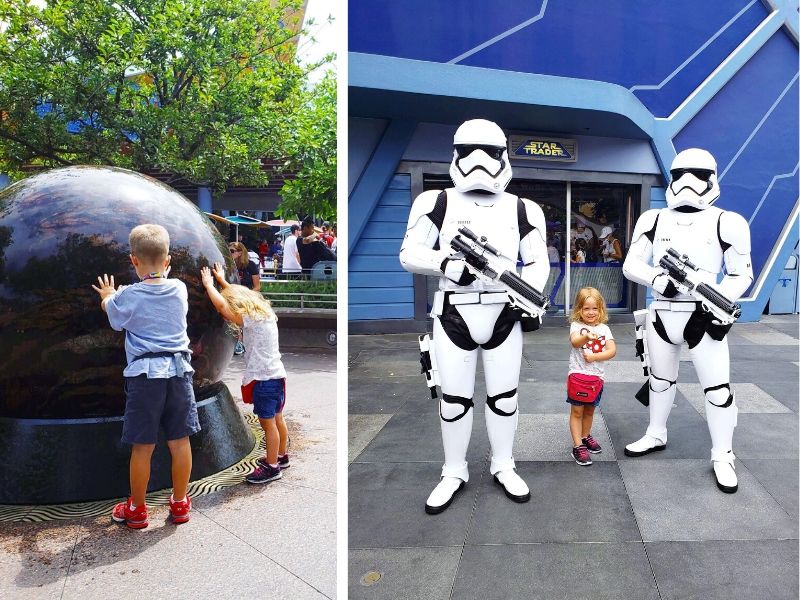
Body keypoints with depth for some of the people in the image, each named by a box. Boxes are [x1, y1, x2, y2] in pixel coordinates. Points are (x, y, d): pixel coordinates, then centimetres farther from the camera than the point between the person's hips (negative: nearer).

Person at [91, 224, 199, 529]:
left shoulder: (129, 296, -7)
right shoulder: (179, 289, 2)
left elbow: (115, 318, 14)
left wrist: (107, 297, 34)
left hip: (145, 374, -3)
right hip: (178, 370, 3)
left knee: (142, 446, 6)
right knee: (180, 441, 10)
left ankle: (136, 509, 20)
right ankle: (180, 503, 23)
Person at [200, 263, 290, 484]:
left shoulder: (250, 321, -16)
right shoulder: (264, 315, 10)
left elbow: (221, 304, -20)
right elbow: (237, 294, 26)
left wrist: (208, 283, -6)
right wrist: (222, 281, 31)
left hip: (264, 379, -9)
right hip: (277, 375, 9)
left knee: (267, 422, -1)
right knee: (277, 419, 19)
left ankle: (271, 467, 6)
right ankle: (281, 456, 32)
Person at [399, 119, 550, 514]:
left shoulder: (521, 210, 7)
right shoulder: (437, 203, 1)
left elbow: (538, 262, 9)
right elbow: (409, 254, -1)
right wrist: (447, 264, -18)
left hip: (504, 314, 2)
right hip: (454, 314, -1)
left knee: (503, 395, 10)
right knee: (454, 398, 5)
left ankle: (503, 467, 29)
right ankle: (453, 473, 22)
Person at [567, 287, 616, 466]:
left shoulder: (604, 329, 3)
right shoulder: (576, 325, -5)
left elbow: (612, 351, -8)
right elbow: (575, 342, -26)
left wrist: (594, 356, -19)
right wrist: (586, 336, -46)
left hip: (596, 376, 3)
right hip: (578, 374, -3)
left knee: (590, 410, 18)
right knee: (577, 411, 0)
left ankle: (585, 436, 38)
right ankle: (578, 446, 3)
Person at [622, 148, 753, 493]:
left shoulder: (725, 222, -5)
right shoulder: (654, 220, 3)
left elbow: (742, 274, 0)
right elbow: (631, 265, -1)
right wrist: (659, 280, -20)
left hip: (703, 316, -3)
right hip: (661, 314, 3)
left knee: (717, 387, -1)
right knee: (660, 379, 18)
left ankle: (723, 457, 16)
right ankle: (656, 435, 37)